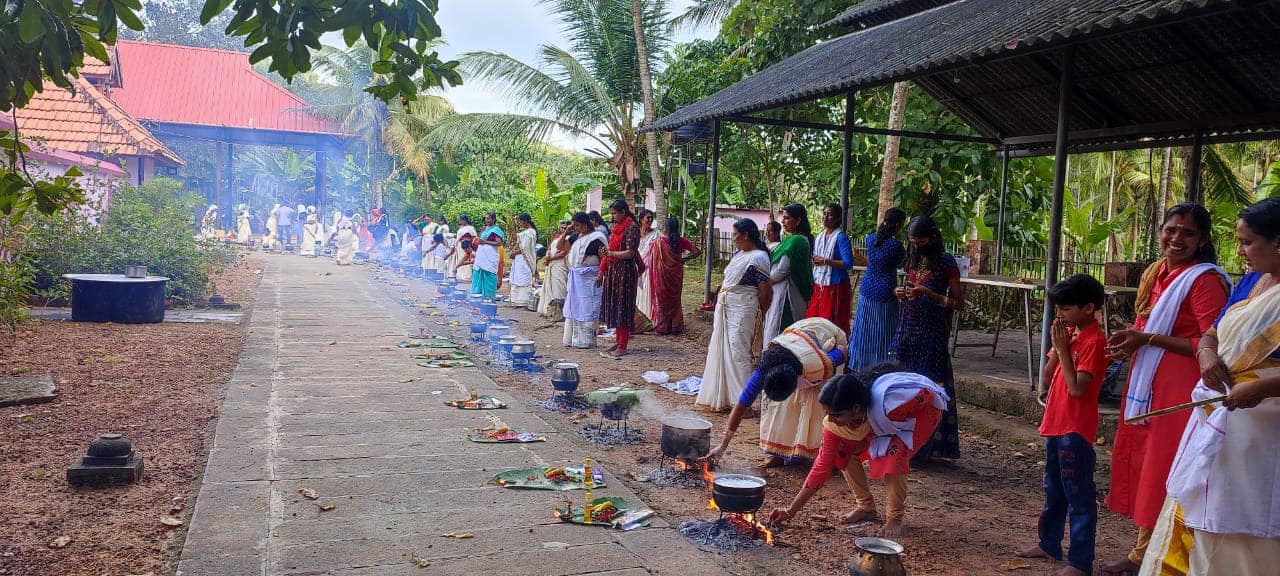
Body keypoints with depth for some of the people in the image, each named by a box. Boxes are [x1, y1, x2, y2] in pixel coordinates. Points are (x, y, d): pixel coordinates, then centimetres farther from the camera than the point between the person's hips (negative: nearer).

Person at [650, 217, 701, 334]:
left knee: (662, 299, 10)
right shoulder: (681, 241, -5)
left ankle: (662, 326, 13)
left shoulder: (660, 241, -14)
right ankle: (676, 326, 19)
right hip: (676, 274, 3)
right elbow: (697, 252, -8)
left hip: (662, 274, -3)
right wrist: (684, 259, -3)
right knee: (675, 299, 16)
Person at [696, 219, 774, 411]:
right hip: (725, 307, 9)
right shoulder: (739, 254, 12)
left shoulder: (758, 258, -15)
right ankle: (721, 397, 22)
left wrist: (757, 313, 0)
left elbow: (766, 291, -12)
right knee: (722, 350, 12)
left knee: (738, 353, -8)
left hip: (742, 310, -9)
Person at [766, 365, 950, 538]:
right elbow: (822, 465, -16)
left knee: (893, 453, -28)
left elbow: (928, 395, -24)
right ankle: (866, 508, 8)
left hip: (923, 409, -5)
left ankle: (896, 518, -8)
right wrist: (790, 511, -16)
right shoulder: (834, 421, -23)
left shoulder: (888, 402, -43)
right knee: (845, 452, -10)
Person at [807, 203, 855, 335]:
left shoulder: (840, 237, -9)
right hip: (818, 285, 7)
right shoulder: (819, 237, 13)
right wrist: (813, 260, 2)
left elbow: (848, 263, -17)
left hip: (835, 286, -7)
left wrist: (825, 261, -16)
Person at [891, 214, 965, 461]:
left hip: (931, 333, -7)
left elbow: (958, 303, -8)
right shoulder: (914, 259, 12)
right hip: (908, 330, 7)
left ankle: (927, 443, 3)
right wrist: (901, 292, 3)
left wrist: (928, 293, -19)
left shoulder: (946, 263, -8)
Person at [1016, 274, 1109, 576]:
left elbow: (1077, 388, -24)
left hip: (1075, 430, -9)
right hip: (1055, 424, 9)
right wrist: (1057, 348, -5)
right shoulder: (1069, 333, 10)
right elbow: (1046, 378, 9)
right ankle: (1049, 543, 34)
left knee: (1079, 496, -3)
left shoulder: (1094, 341, -16)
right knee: (1054, 491, 21)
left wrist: (1063, 349, -18)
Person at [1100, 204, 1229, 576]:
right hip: (1145, 384, 9)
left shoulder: (1204, 280, -14)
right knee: (1141, 462, 13)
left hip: (1178, 388, -9)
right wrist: (1131, 341, 3)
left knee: (1161, 469, -1)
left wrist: (1148, 339, -19)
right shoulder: (1156, 274, 11)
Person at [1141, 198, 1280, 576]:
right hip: (1214, 415, 8)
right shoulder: (1249, 282, 10)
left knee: (1240, 528, 1)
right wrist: (1207, 354, -5)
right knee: (1199, 513, 14)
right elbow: (1211, 335, 16)